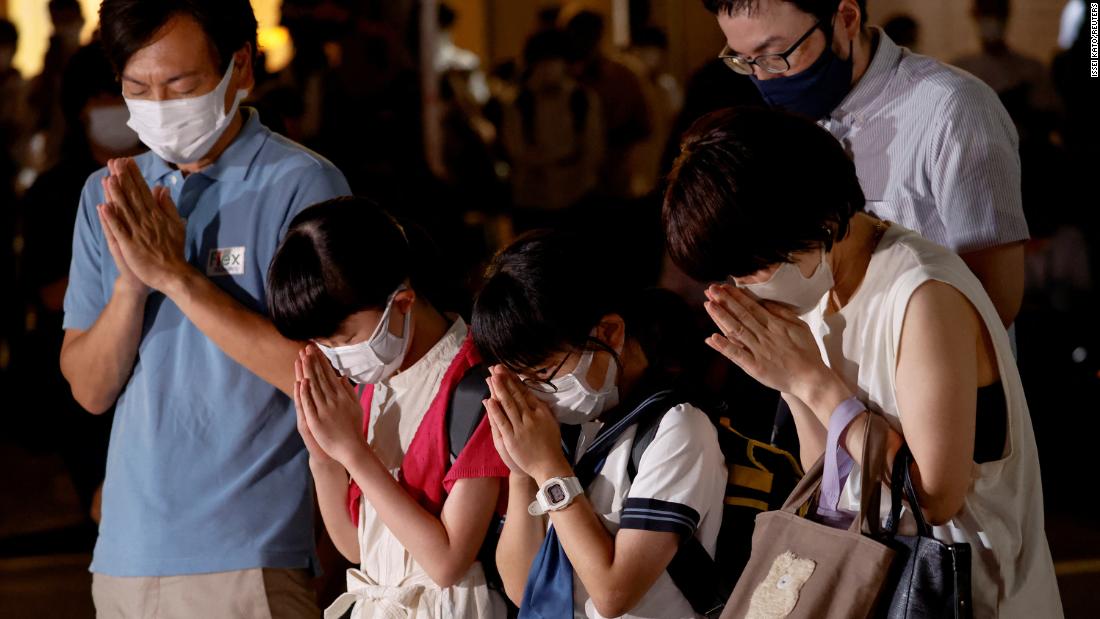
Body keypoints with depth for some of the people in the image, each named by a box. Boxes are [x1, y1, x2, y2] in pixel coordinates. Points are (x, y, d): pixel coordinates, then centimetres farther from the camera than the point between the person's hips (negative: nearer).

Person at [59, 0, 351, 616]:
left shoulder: (301, 185, -8)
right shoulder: (106, 196, 9)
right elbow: (91, 391, 5)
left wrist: (175, 275, -17)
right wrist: (131, 283, -12)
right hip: (126, 552, 5)